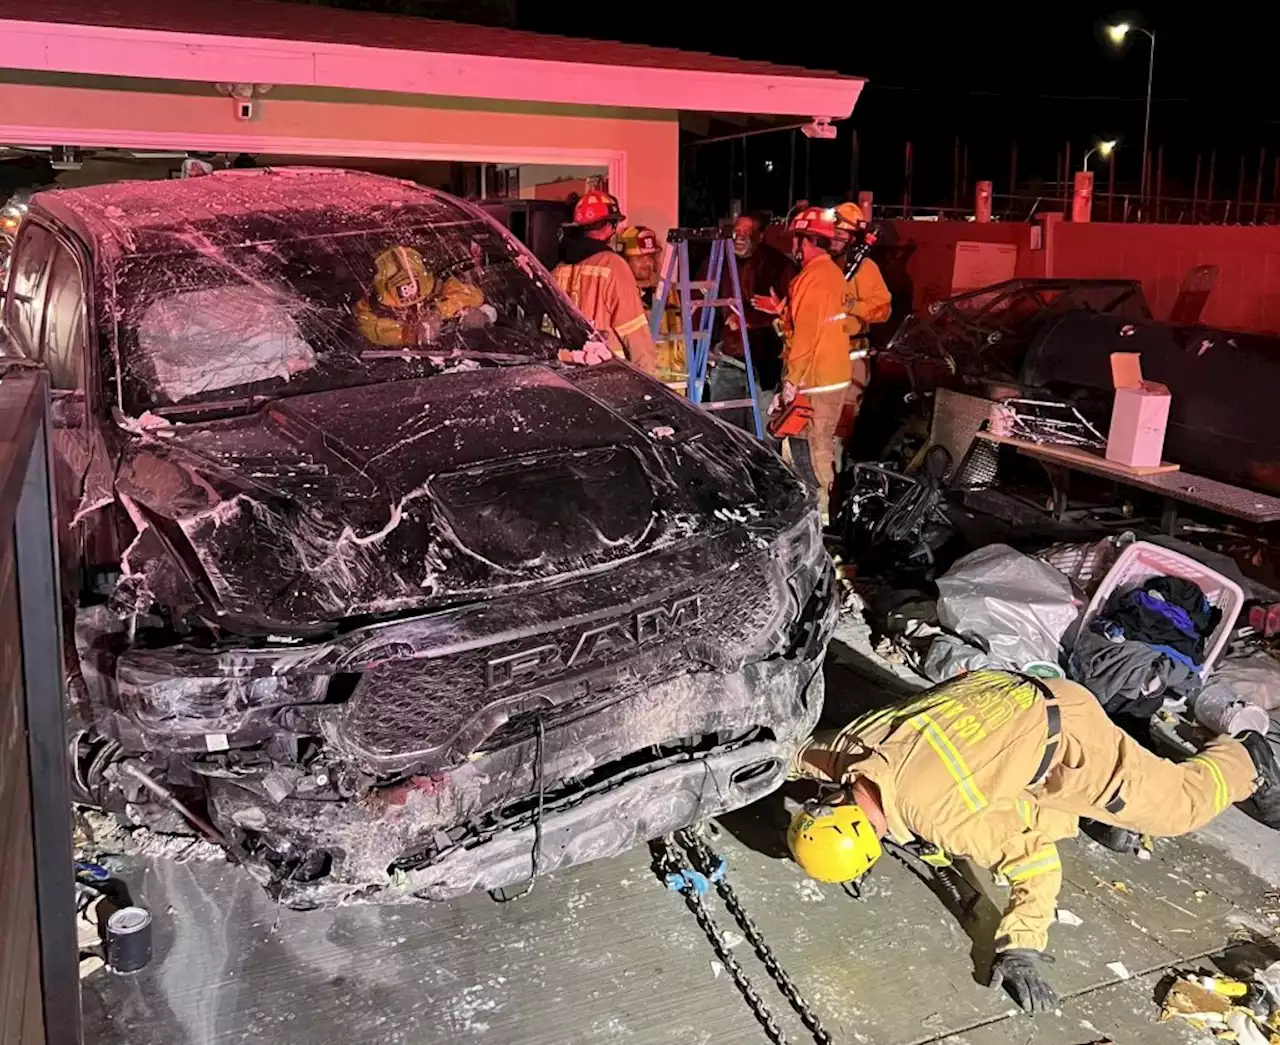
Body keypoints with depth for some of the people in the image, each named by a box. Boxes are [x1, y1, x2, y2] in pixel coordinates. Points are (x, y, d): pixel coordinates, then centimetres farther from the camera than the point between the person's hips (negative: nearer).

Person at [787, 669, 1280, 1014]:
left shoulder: (941, 816, -38)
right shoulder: (848, 746, -19)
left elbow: (1035, 858, -31)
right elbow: (803, 751, 3)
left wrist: (1021, 950, -29)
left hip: (1063, 731, -6)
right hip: (994, 691, 7)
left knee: (1179, 806, 14)